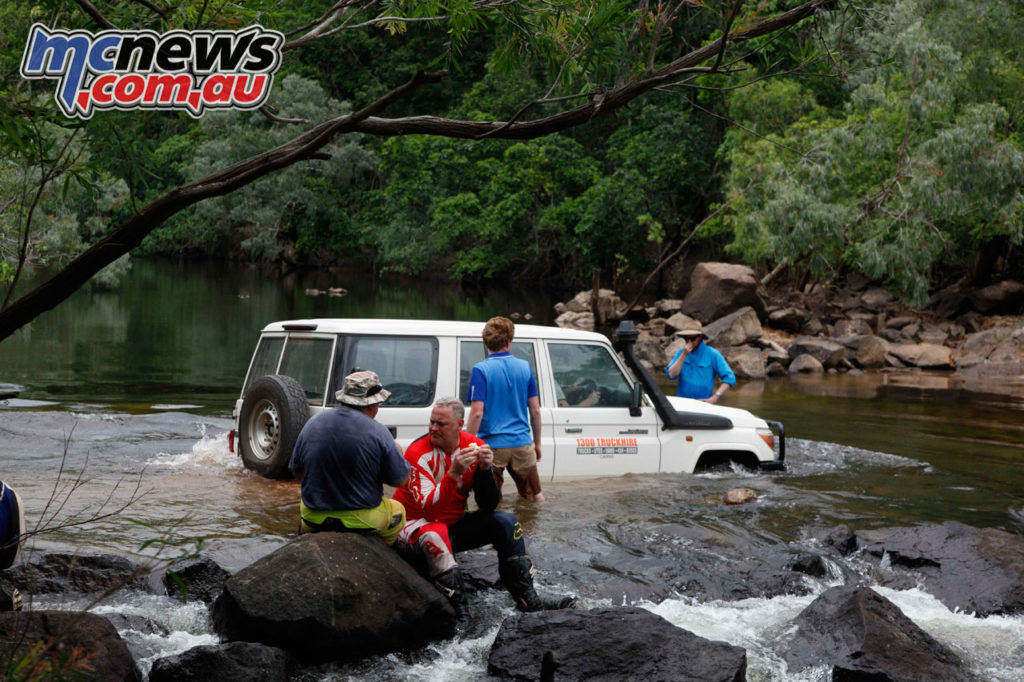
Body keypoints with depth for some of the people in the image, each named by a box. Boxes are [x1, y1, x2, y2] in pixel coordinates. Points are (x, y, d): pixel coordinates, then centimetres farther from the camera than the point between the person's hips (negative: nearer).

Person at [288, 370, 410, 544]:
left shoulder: (312, 424, -5)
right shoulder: (377, 432, -16)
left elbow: (296, 469, 7)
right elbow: (401, 481, -10)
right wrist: (396, 452, 10)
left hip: (314, 517, 3)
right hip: (363, 521, -3)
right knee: (398, 511, 28)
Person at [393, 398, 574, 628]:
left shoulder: (475, 447, -6)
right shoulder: (418, 453, -20)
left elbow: (488, 506, -9)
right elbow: (430, 511, -29)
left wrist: (485, 469, -25)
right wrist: (454, 473, -38)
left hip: (453, 525, 6)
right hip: (412, 525, -5)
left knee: (505, 522, -8)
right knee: (434, 534, -37)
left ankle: (528, 599, -7)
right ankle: (461, 615, -35)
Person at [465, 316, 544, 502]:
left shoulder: (481, 370, -8)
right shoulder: (524, 367, 3)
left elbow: (477, 413, -14)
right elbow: (535, 410, 6)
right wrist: (537, 443, 18)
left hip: (492, 446, -3)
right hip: (522, 444, 3)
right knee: (535, 497, 16)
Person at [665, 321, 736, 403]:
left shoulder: (713, 354, -1)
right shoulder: (681, 352, 10)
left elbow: (729, 378, -4)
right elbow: (671, 375, -1)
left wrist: (715, 397, -14)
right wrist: (684, 355, -8)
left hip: (703, 404, -2)